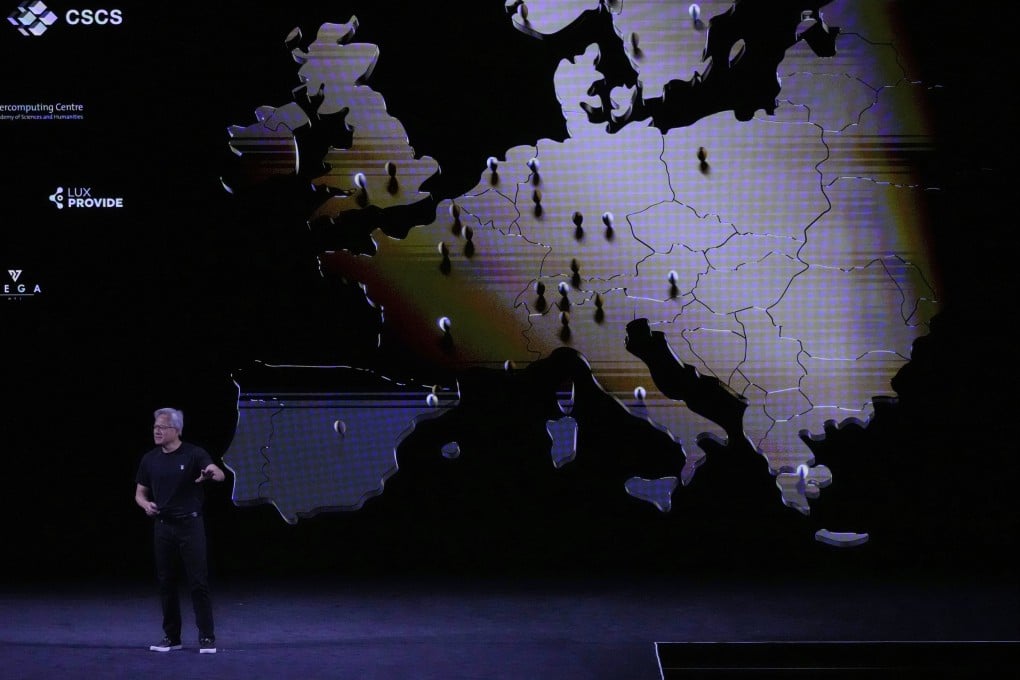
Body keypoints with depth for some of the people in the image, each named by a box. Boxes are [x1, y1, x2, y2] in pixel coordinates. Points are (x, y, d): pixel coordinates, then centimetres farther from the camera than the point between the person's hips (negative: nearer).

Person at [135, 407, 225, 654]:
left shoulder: (194, 454, -8)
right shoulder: (149, 460, 6)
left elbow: (220, 475, -24)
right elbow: (140, 493, 13)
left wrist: (213, 472, -48)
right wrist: (146, 504, -10)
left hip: (190, 525, -4)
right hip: (163, 527, 4)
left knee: (198, 582, -5)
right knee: (166, 582, 7)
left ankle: (207, 637, 1)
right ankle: (171, 636, 16)